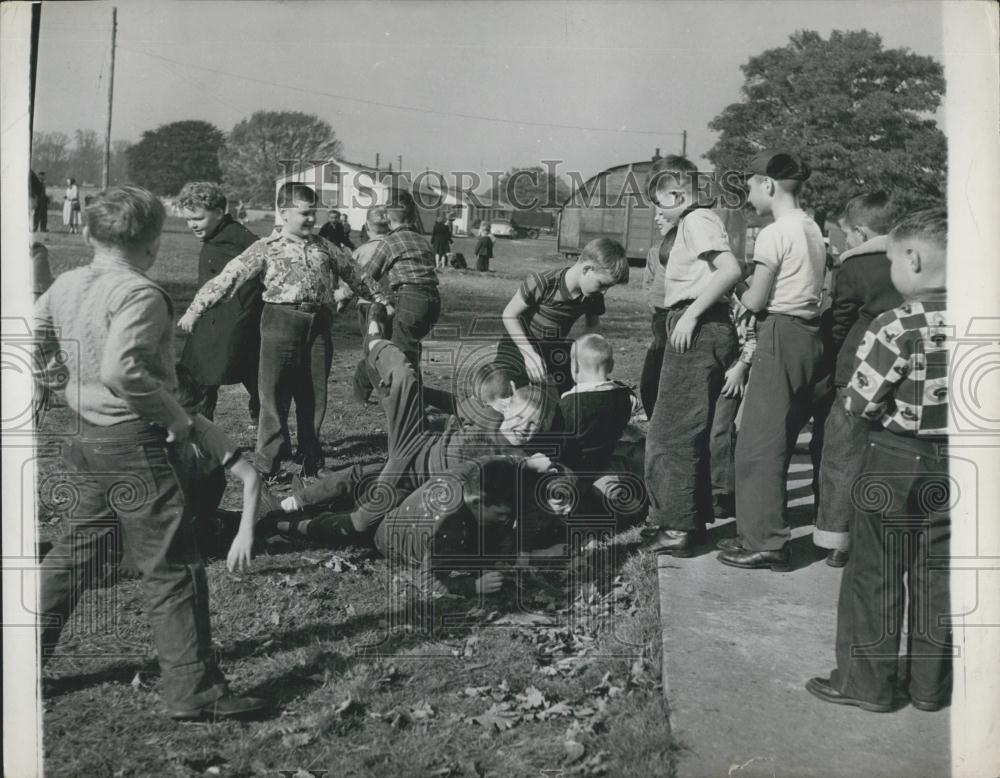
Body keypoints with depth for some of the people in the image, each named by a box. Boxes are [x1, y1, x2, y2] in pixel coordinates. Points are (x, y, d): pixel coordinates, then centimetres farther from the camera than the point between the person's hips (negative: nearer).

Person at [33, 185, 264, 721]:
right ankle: (194, 691, 6)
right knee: (173, 570, -1)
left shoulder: (65, 285, 8)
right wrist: (174, 414, -20)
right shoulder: (140, 294, -18)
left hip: (86, 442, 9)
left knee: (72, 555, 22)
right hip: (136, 445, -9)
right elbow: (122, 370, -30)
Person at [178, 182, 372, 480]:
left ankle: (312, 462, 22)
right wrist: (195, 309, -8)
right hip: (281, 321, -4)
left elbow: (352, 270, 29)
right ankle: (268, 464, 11)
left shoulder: (325, 248, 14)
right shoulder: (266, 248, 1)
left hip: (318, 324, 4)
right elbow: (229, 277, -4)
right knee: (275, 395, 0)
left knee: (315, 396, 9)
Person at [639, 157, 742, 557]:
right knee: (690, 432, 17)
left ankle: (675, 528, 1)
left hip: (696, 330, -10)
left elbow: (730, 270, -23)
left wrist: (690, 314, -21)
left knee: (670, 434, -5)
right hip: (697, 331, 10)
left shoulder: (697, 220, -9)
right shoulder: (694, 221, 21)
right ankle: (692, 516, 28)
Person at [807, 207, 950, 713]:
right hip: (955, 463, 6)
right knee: (936, 573, 15)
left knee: (875, 574, 7)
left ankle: (868, 681, 16)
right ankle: (930, 683, 25)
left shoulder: (897, 328, -18)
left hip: (896, 461, -5)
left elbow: (859, 402, -15)